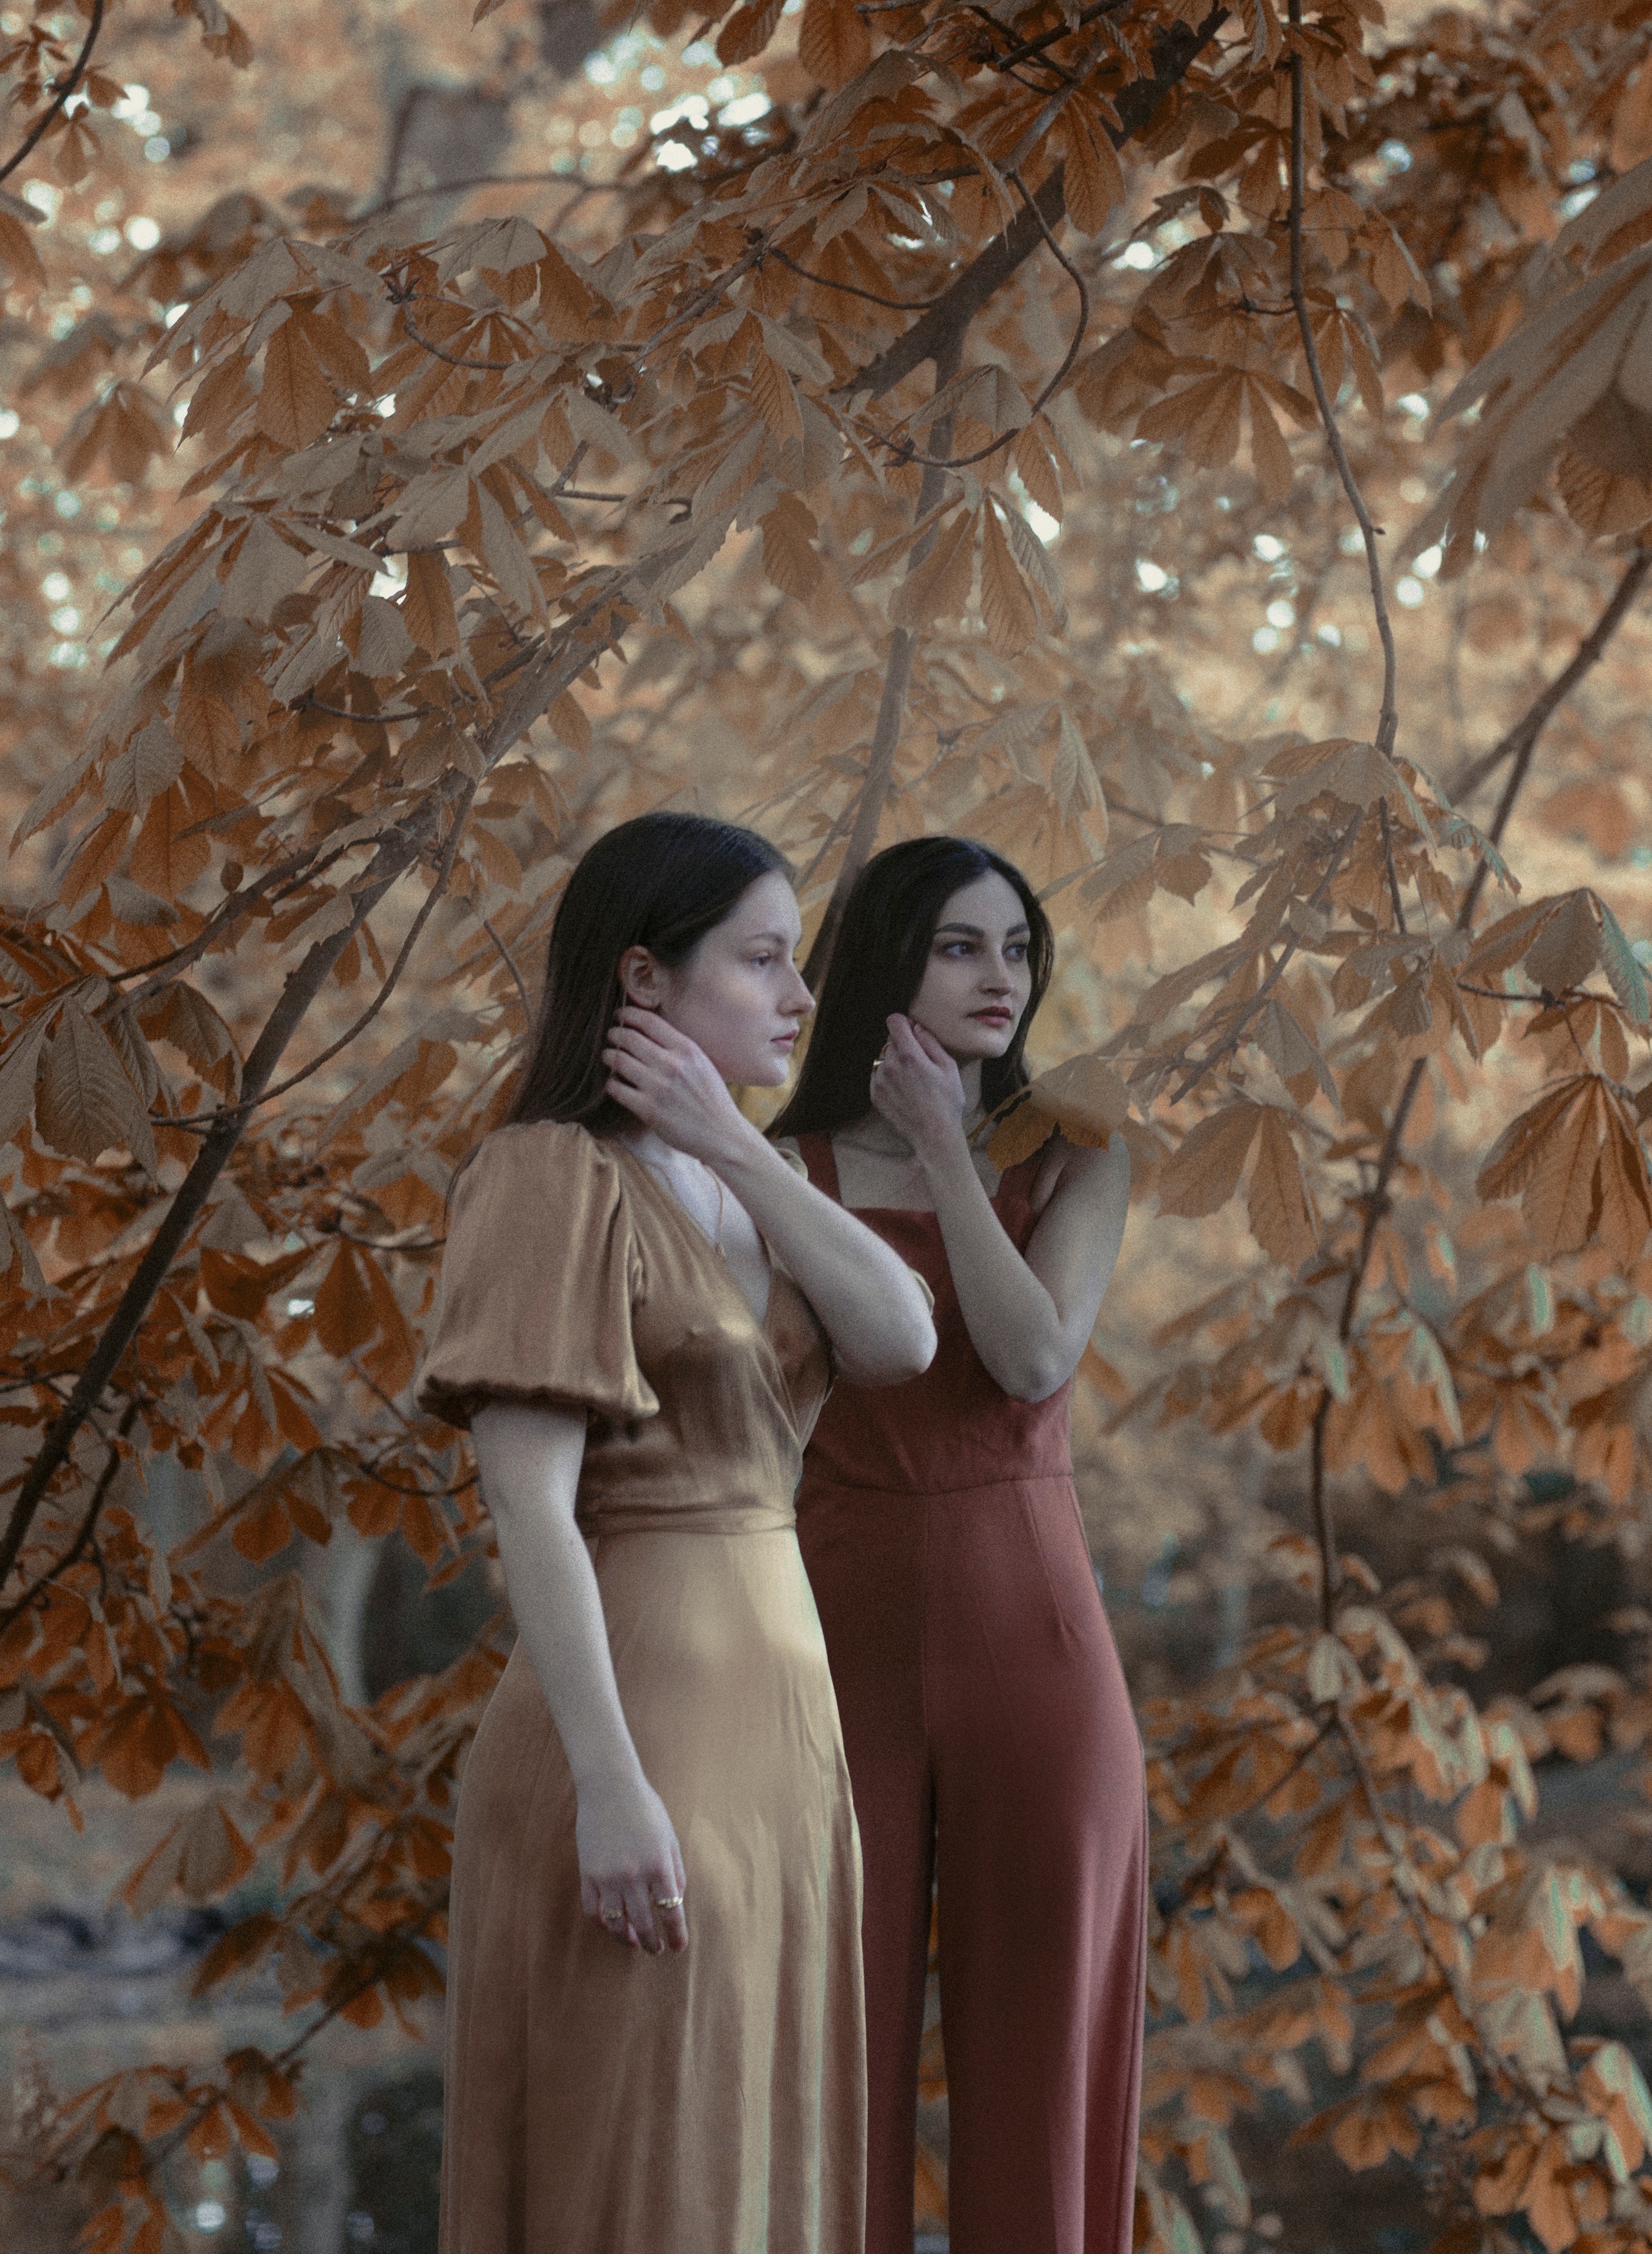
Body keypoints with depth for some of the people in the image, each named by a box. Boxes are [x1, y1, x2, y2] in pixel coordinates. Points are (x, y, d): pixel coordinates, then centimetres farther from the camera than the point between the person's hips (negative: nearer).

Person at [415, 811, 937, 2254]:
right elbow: (528, 1505, -18)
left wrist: (729, 1141, -8)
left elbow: (901, 1342, -1)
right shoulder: (551, 1179, -12)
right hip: (638, 1735, -9)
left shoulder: (727, 1194, 15)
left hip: (766, 1720, 9)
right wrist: (611, 1790, -23)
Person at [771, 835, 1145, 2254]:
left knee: (1038, 2042, 4)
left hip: (1032, 1646, 1)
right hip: (842, 1650, -1)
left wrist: (944, 1150, -10)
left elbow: (1037, 1360, -13)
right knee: (839, 2046, 2)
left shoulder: (1075, 1161, 5)